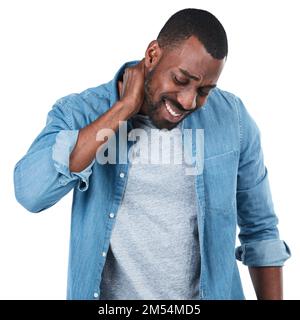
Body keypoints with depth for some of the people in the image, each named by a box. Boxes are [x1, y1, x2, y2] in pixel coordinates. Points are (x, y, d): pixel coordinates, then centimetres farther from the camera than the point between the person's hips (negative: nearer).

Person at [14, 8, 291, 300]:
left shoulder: (233, 118, -10)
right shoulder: (79, 113, -13)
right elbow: (31, 192, -30)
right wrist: (123, 109, -26)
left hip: (211, 292, 1)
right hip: (110, 293, -1)